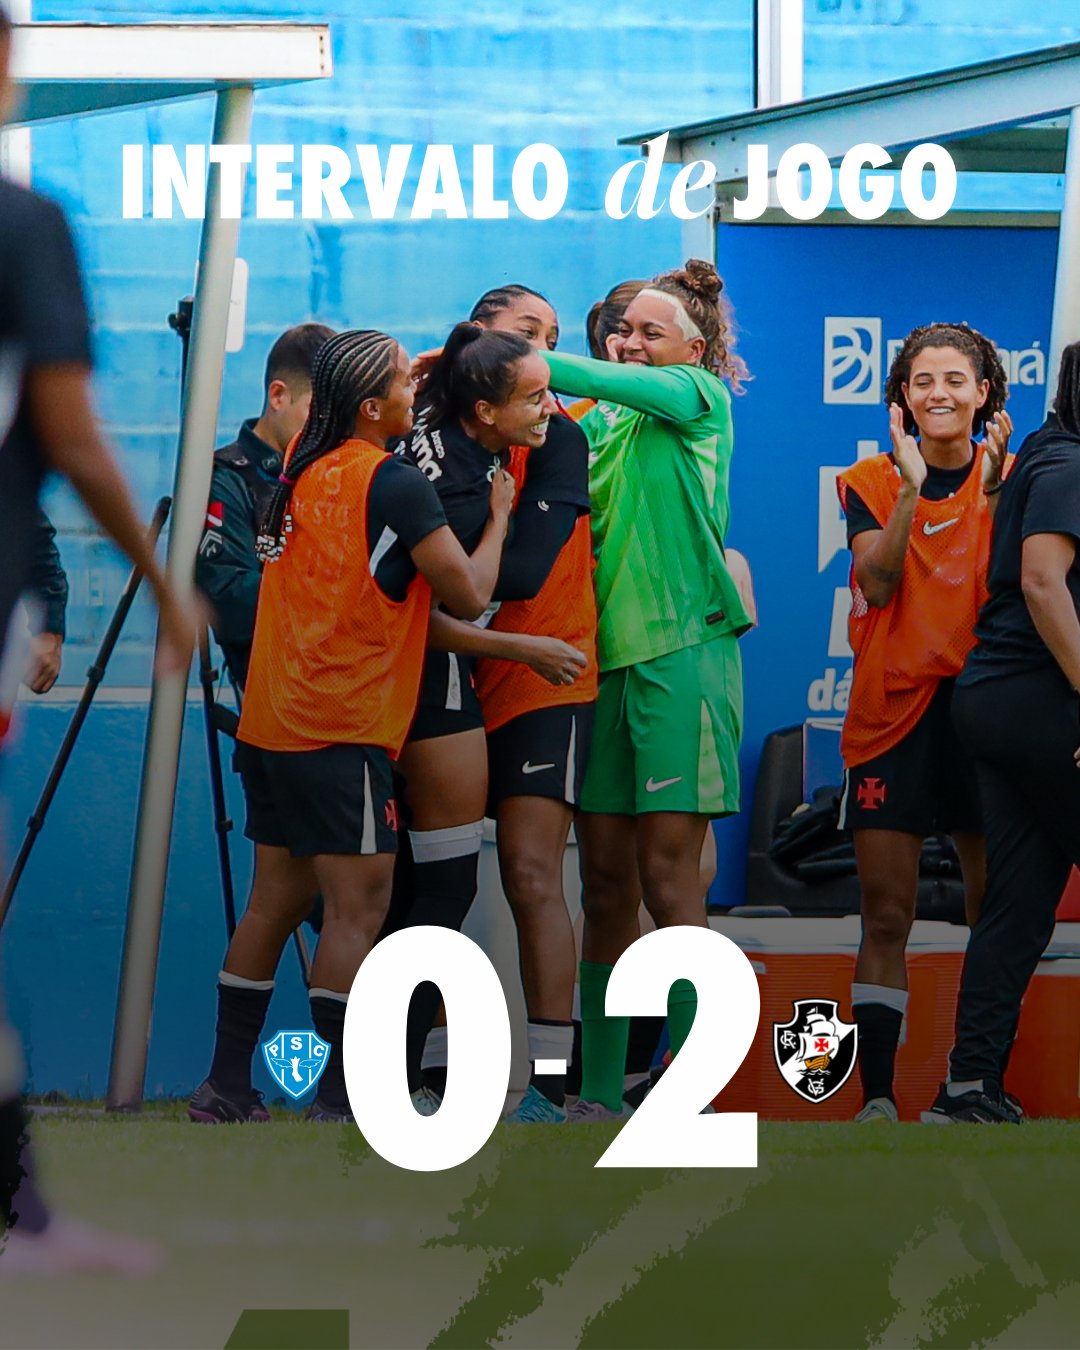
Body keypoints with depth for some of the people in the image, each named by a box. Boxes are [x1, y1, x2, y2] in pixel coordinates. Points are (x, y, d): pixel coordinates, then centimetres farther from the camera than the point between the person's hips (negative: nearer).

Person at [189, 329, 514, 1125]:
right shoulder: (394, 483, -11)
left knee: (279, 898, 12)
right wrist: (499, 513, 8)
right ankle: (340, 1104, -12)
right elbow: (469, 595, -9)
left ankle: (227, 1087, 13)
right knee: (359, 905, -8)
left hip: (274, 723, 8)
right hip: (343, 730, -8)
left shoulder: (304, 469, 11)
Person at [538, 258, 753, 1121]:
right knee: (606, 880, 5)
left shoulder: (700, 398, 3)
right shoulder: (600, 424, 18)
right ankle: (601, 1095, 9)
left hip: (681, 652, -6)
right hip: (605, 657, 6)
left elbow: (598, 379, -11)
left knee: (667, 875, -9)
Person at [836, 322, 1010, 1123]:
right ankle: (878, 1096, -5)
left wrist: (994, 492, -19)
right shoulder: (871, 481, 6)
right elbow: (876, 584, -9)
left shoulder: (1008, 477, 7)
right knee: (886, 917, -4)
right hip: (893, 709, 0)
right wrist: (911, 488, -19)